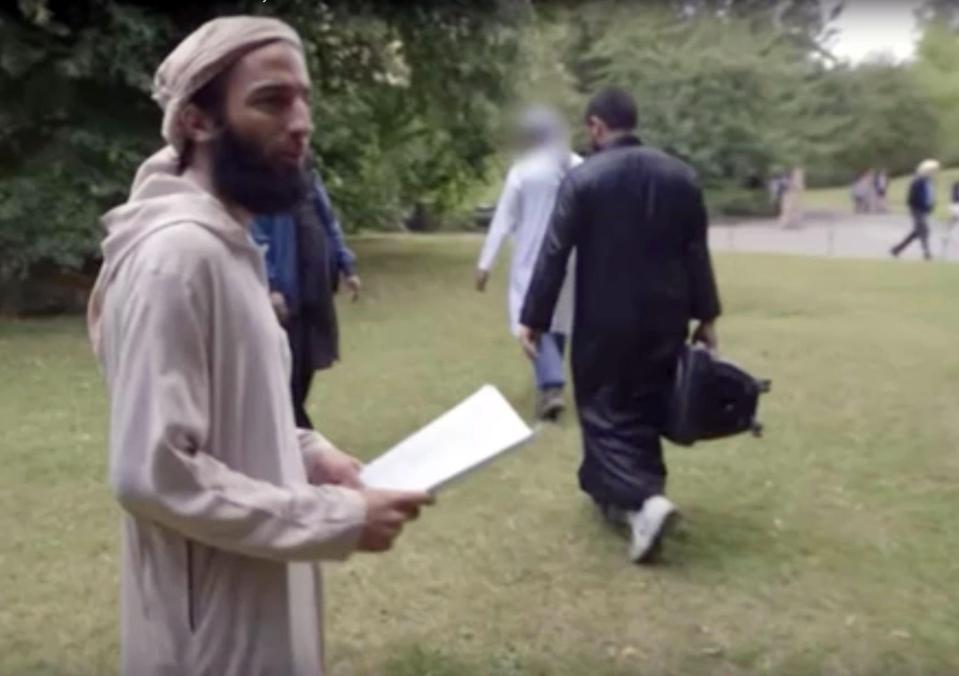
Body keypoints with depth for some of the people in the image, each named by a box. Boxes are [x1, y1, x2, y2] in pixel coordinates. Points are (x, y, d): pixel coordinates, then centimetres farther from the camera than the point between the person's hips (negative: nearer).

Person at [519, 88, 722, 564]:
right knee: (646, 408, 17)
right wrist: (706, 316, 10)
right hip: (665, 317, 5)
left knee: (605, 408, 4)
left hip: (606, 319, -4)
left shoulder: (583, 178, -10)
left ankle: (644, 499, -15)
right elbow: (697, 253, 5)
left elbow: (554, 254, -11)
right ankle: (624, 496, 29)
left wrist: (533, 319, -6)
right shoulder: (680, 175, 4)